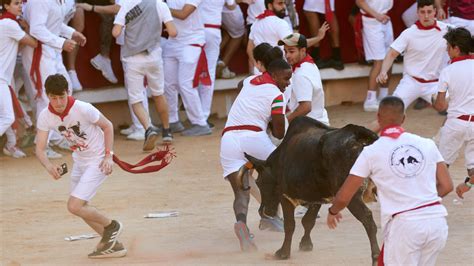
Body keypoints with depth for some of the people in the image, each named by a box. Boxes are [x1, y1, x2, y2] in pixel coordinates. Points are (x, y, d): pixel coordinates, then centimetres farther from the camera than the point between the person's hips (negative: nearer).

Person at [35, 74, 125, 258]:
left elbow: (107, 126, -11)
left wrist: (108, 155, -18)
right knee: (82, 208, 15)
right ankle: (113, 245, 29)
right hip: (79, 160, 7)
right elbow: (40, 148, -15)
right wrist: (49, 166, -35)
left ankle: (111, 226, 9)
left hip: (98, 161, -7)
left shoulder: (83, 109, -26)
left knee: (74, 206, -15)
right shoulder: (45, 116, -12)